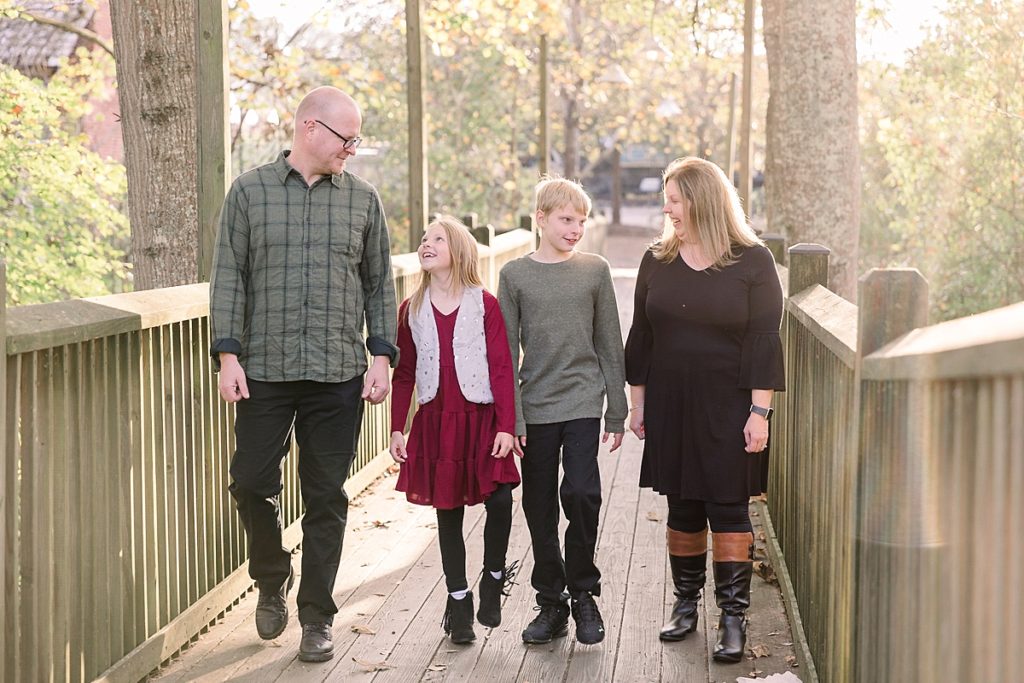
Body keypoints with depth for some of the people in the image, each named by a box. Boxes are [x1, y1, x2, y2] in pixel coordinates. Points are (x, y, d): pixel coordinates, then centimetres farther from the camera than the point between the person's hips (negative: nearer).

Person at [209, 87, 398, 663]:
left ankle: (317, 617, 16)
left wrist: (382, 357, 2)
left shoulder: (363, 199, 8)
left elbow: (380, 285, 10)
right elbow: (229, 278, 1)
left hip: (339, 375, 1)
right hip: (264, 371, -1)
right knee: (251, 484, 1)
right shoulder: (250, 192, 3)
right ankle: (273, 582, 28)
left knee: (327, 497, 4)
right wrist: (229, 356, -6)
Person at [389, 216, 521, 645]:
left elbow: (501, 368, -4)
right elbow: (404, 372, 9)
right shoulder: (412, 309, 6)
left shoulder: (485, 305, -2)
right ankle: (458, 602, 18)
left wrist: (506, 426, -10)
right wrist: (397, 428, 5)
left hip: (480, 418, -3)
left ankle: (494, 578, 10)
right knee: (448, 513, 7)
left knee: (499, 499, -16)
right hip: (435, 422, 3)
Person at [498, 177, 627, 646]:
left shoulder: (595, 270, 4)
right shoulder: (515, 275, 2)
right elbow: (507, 352, 2)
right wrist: (509, 417, -3)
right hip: (535, 408, 1)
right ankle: (551, 603, 18)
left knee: (582, 492, -13)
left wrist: (616, 413, 7)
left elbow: (609, 345, 7)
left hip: (582, 401, -1)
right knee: (540, 507, 6)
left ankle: (583, 594, 6)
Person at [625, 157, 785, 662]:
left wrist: (759, 411, -12)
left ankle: (733, 616, 5)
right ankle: (686, 604, 24)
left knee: (728, 507, -2)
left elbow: (764, 340, -8)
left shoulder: (751, 261, -6)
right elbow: (641, 335, 10)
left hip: (727, 408, -4)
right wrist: (637, 403, 9)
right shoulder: (657, 261, 6)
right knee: (682, 507, 10)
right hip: (670, 407, 4)